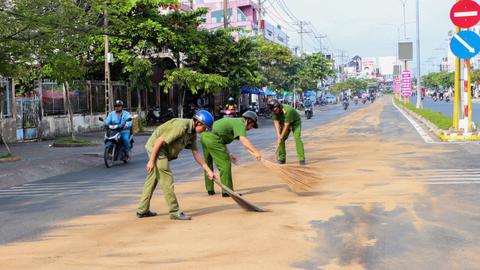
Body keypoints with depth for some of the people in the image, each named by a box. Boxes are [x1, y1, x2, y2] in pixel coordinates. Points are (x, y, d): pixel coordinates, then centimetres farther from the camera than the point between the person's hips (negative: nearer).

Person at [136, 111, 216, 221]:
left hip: (164, 151, 10)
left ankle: (142, 210, 24)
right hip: (155, 147, -10)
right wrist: (151, 160, -23)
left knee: (152, 179, 15)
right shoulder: (181, 126, -26)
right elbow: (160, 141, -26)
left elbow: (196, 153, 7)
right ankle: (175, 212, -3)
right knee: (167, 180, -8)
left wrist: (208, 170, 5)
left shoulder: (192, 133, 2)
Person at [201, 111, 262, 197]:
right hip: (213, 139, -11)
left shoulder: (233, 121, 26)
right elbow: (243, 140, -22)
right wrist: (255, 152, -30)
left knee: (208, 164, 22)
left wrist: (228, 155, 26)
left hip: (204, 136, 11)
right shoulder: (240, 124, -3)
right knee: (225, 164, -4)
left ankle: (210, 189, 34)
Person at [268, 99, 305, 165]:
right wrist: (278, 135, -32)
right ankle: (282, 158, 6)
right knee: (281, 139, -5)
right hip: (284, 123, 6)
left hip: (295, 122, -6)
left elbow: (286, 125, -35)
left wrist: (281, 137, -31)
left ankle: (302, 159, -22)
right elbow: (276, 122, -20)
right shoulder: (274, 111, -21)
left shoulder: (287, 110, -40)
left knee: (297, 138, -22)